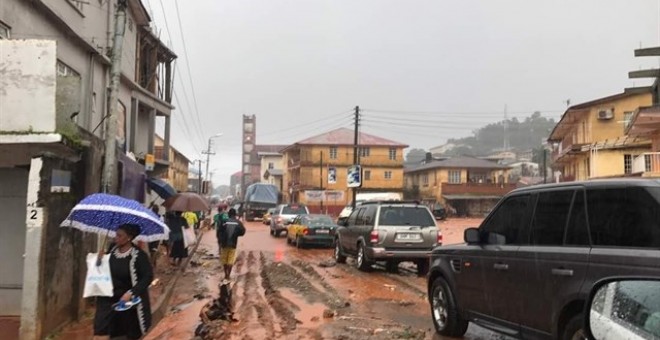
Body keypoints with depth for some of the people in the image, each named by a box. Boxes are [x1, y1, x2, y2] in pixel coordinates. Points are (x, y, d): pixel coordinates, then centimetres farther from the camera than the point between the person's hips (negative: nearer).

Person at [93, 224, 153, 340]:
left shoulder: (138, 255, -17)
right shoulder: (112, 251, 1)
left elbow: (148, 276, -19)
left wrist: (131, 293, -25)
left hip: (129, 300, -4)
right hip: (109, 297, 4)